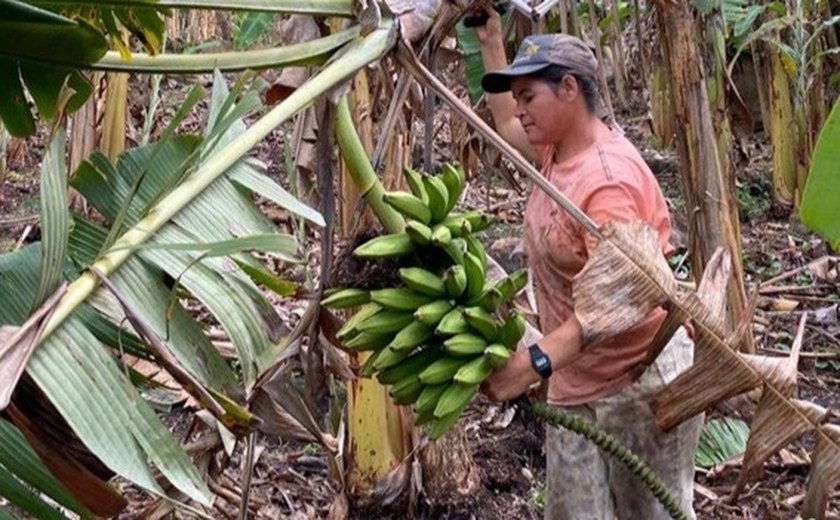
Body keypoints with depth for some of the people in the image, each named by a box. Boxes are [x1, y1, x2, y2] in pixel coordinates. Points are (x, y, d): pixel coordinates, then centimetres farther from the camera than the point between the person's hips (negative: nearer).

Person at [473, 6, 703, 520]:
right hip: (578, 380, 9)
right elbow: (506, 125, 29)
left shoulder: (607, 177, -24)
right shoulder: (557, 149, 5)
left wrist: (536, 361, -46)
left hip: (639, 379, -9)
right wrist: (491, 42, 26)